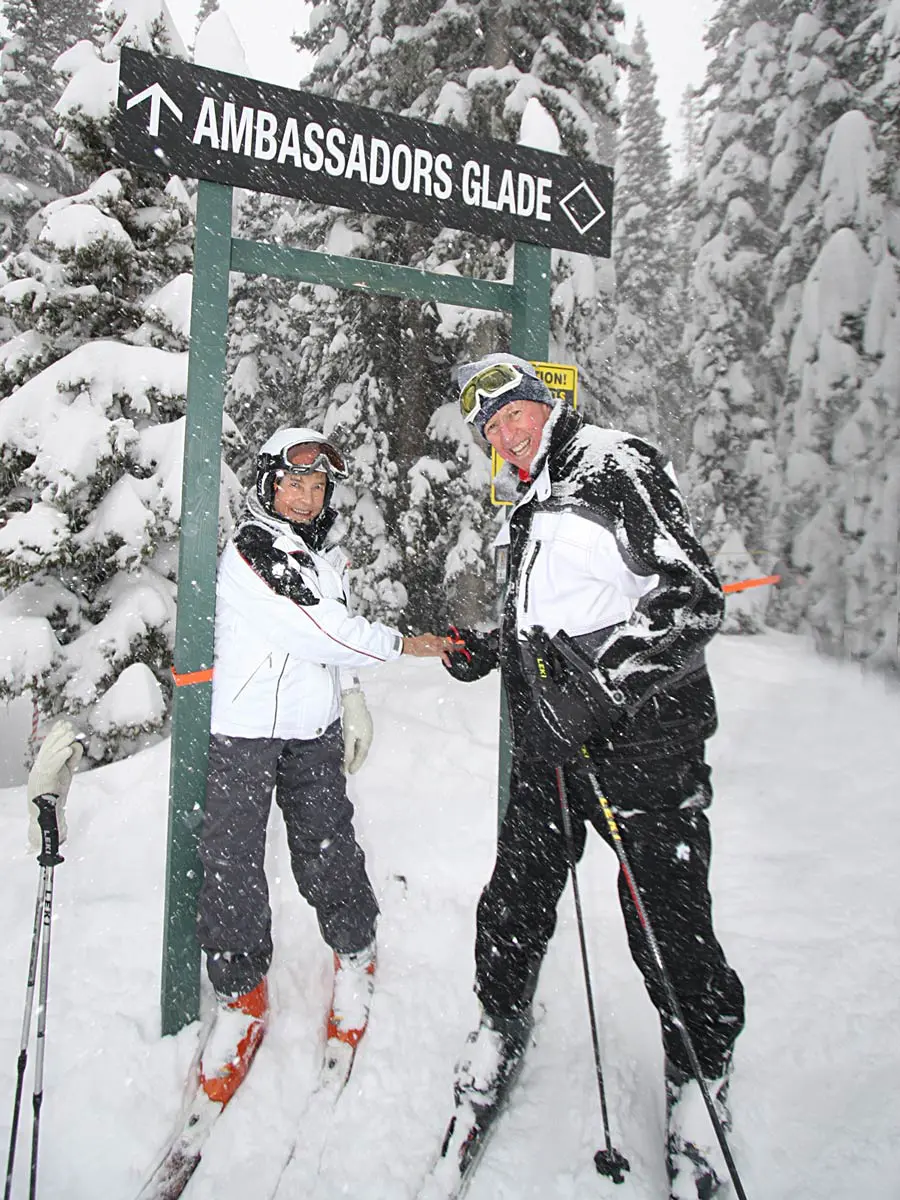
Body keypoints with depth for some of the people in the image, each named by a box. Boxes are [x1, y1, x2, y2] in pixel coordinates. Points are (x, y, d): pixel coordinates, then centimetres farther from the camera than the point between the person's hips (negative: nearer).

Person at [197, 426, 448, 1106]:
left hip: (314, 727, 5)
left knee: (327, 846, 5)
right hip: (243, 725, -5)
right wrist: (399, 643, -10)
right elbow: (317, 628, -18)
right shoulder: (251, 549, -12)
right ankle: (243, 995, 15)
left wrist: (352, 700, 15)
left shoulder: (327, 553, 12)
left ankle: (354, 955, 29)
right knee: (231, 859, -2)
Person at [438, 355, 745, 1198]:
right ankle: (502, 1021, 40)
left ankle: (699, 1080, 27)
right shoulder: (528, 509, 15)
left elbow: (694, 597, -21)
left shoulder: (617, 468, -10)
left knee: (668, 919, 2)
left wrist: (601, 685, -26)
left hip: (642, 737, -7)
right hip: (549, 739, 7)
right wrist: (489, 651, 13)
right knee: (517, 892, 14)